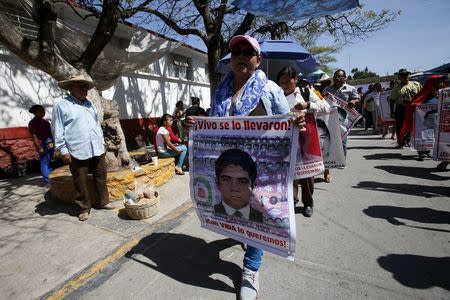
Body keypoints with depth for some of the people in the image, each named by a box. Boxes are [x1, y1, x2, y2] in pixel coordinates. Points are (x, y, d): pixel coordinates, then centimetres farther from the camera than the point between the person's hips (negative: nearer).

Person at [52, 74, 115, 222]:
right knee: (80, 182, 4)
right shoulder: (62, 105, -2)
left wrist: (102, 142, 17)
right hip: (78, 152, -5)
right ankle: (84, 208, 19)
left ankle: (102, 202, 26)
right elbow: (57, 130, -4)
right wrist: (63, 150, -8)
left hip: (97, 150, 6)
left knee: (101, 177, 12)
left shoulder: (89, 104, 16)